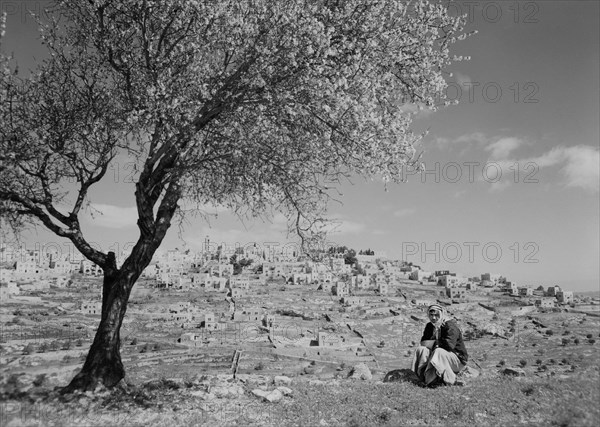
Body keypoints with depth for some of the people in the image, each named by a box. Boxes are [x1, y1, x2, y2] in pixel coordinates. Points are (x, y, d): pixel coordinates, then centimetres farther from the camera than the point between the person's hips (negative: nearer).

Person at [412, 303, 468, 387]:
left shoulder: (450, 326, -19)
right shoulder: (430, 326, 5)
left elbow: (449, 345, -33)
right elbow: (423, 342, -2)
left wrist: (435, 343, -16)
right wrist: (435, 343, -20)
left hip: (458, 359, -7)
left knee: (439, 352, -36)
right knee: (421, 349, -13)